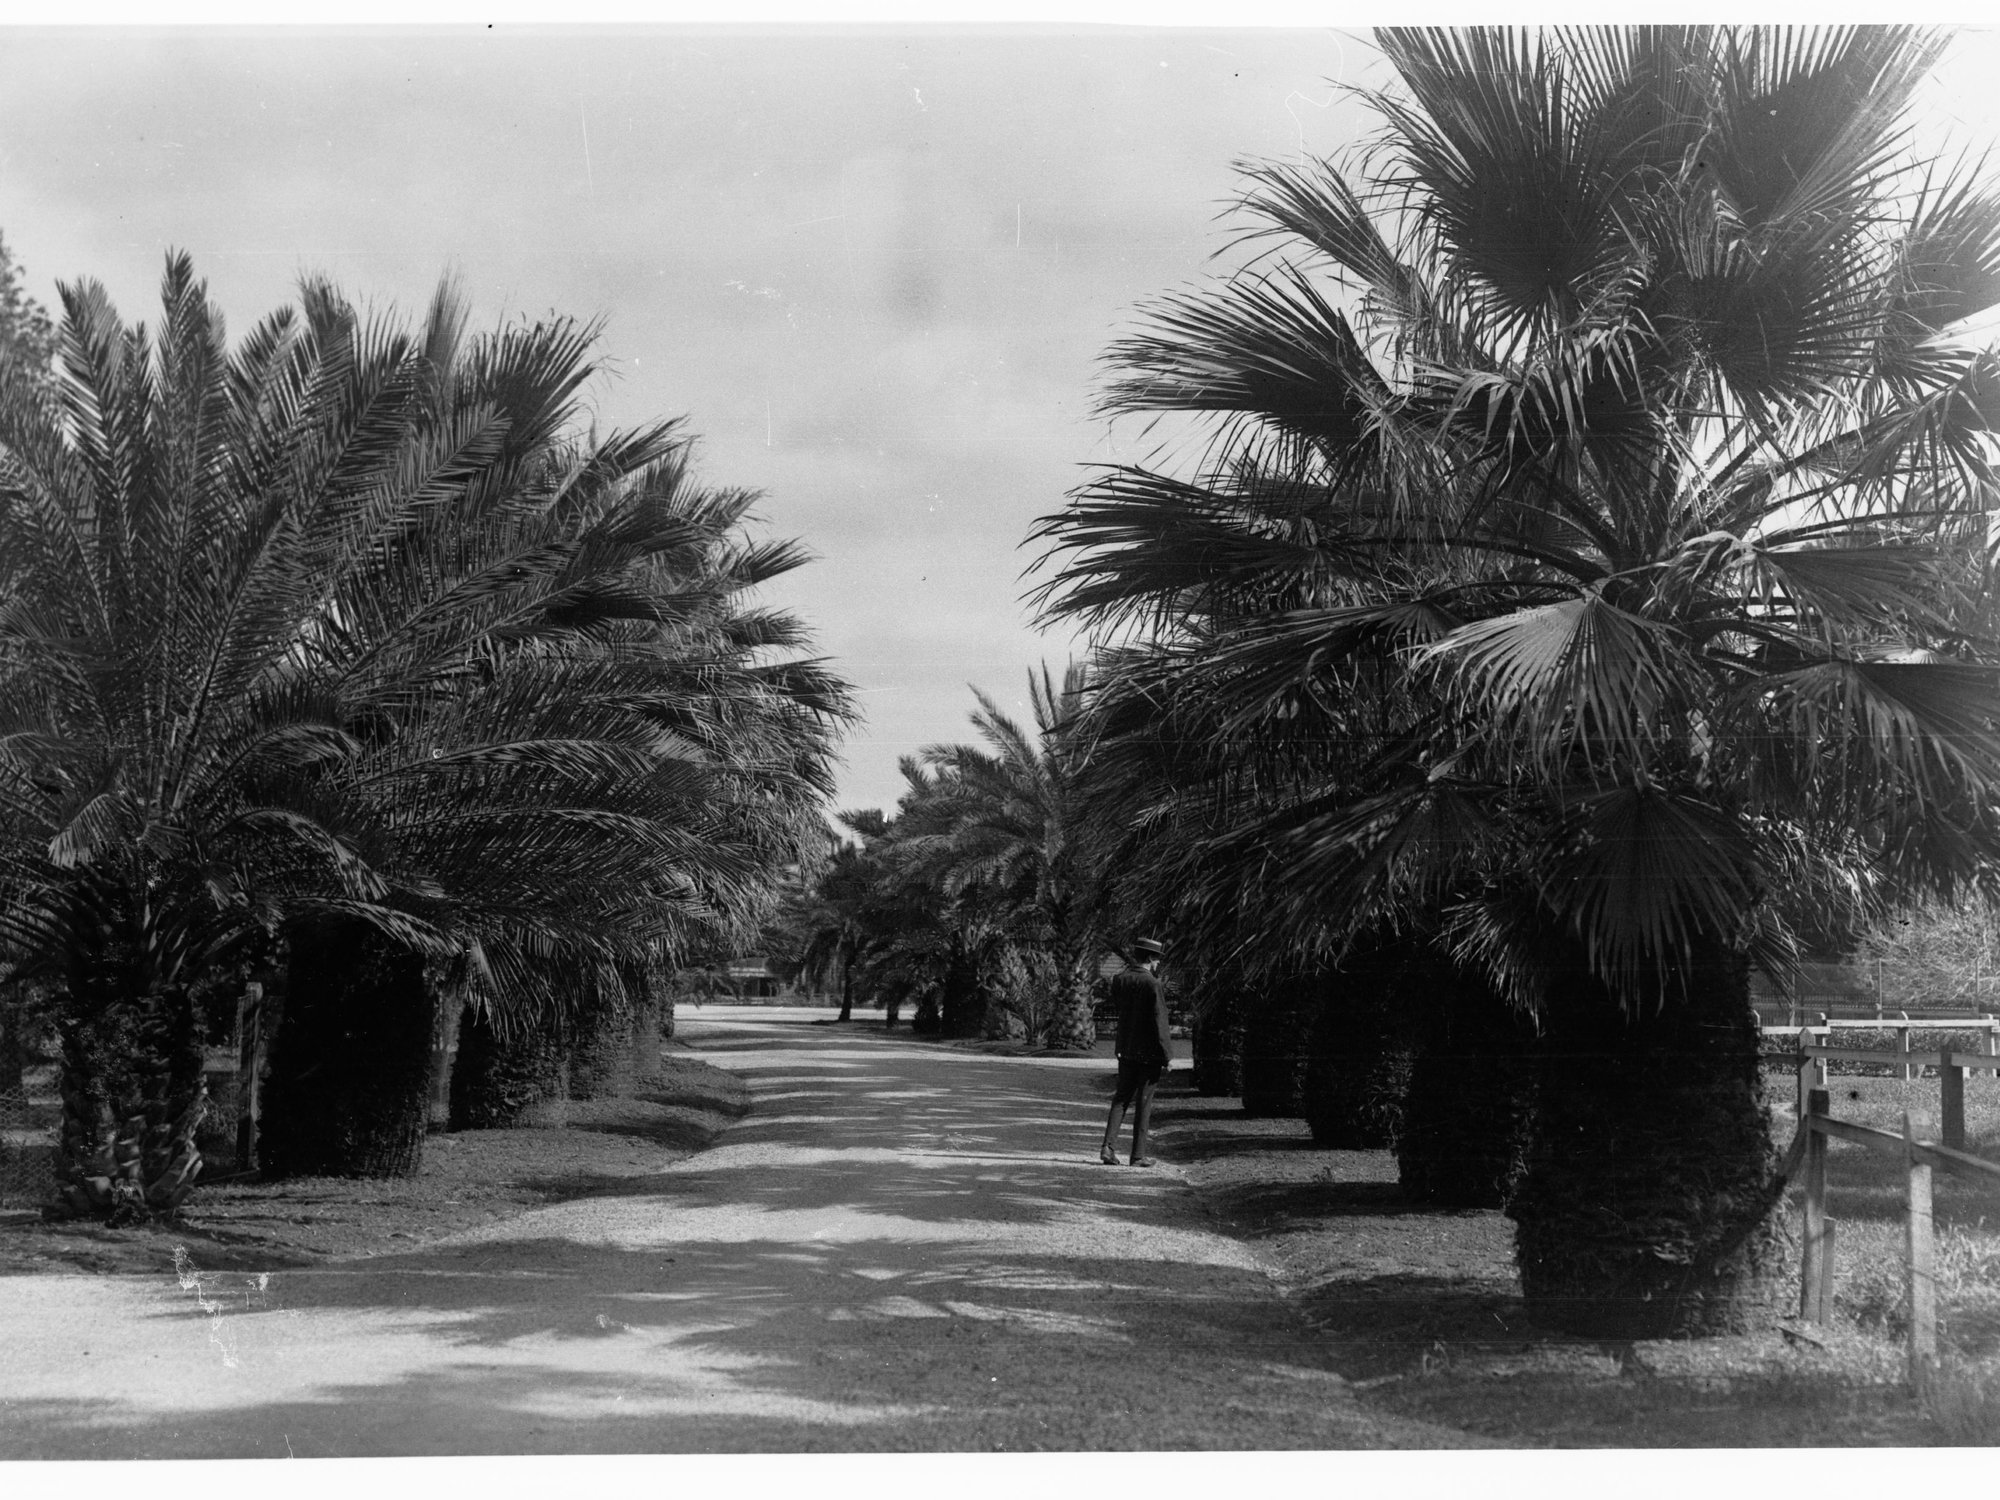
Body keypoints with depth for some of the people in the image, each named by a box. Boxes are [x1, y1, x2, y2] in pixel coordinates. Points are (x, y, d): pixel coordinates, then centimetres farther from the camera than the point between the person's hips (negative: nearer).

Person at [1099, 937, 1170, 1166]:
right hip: (1149, 1053, -5)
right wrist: (1166, 1056, -11)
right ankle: (1138, 1154, 8)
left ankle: (1109, 1147, 0)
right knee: (1143, 1103, 4)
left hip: (1126, 1050, 5)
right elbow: (1159, 1023, -17)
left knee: (1121, 1098, 12)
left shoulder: (1119, 980, 1)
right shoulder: (1153, 985, -16)